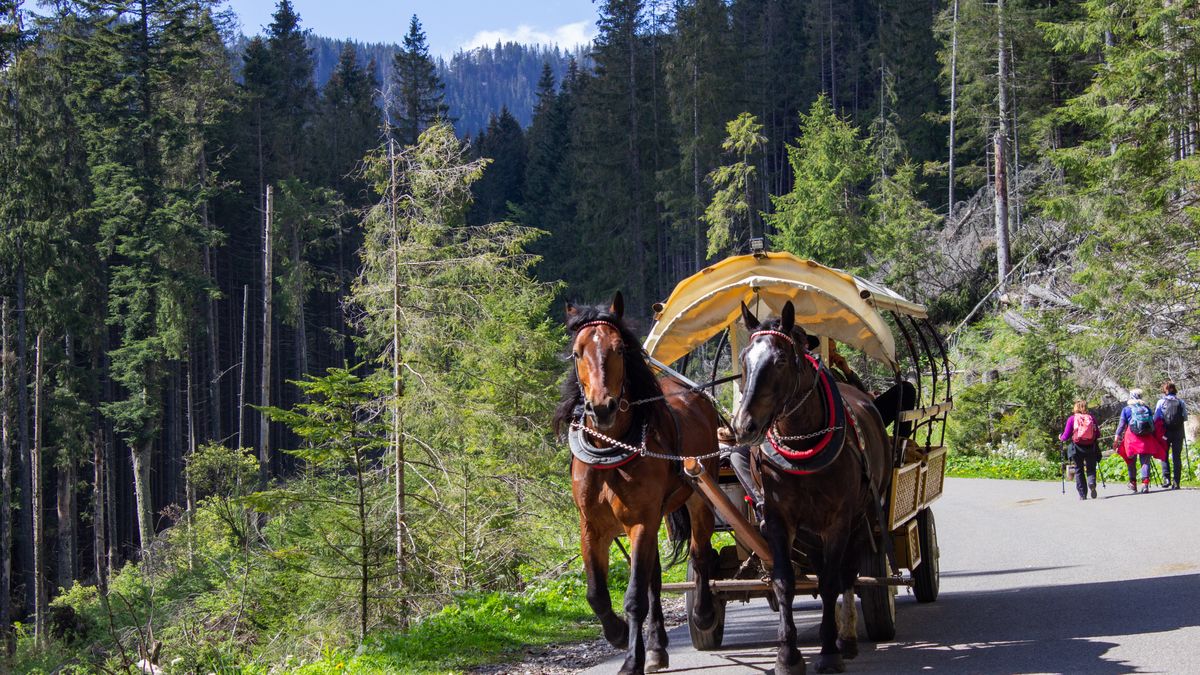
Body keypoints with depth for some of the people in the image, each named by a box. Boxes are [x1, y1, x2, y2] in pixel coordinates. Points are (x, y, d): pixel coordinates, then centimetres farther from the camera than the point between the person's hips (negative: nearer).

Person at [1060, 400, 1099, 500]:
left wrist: (1061, 438, 20)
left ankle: (1082, 494, 8)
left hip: (1077, 448, -1)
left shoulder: (1072, 418, -1)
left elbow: (1066, 436, -2)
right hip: (1090, 447, 1)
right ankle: (1092, 483, -21)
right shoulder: (1091, 418, 3)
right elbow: (1098, 435, 6)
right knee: (1091, 469, 11)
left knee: (1079, 470, 11)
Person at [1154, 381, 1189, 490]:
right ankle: (1176, 482, 1)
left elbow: (1156, 418, -6)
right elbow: (1185, 418, 0)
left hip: (1166, 432, -1)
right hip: (1178, 432, 1)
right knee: (1176, 457, 5)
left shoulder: (1161, 402, -4)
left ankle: (1166, 478, -4)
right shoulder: (1180, 402, -1)